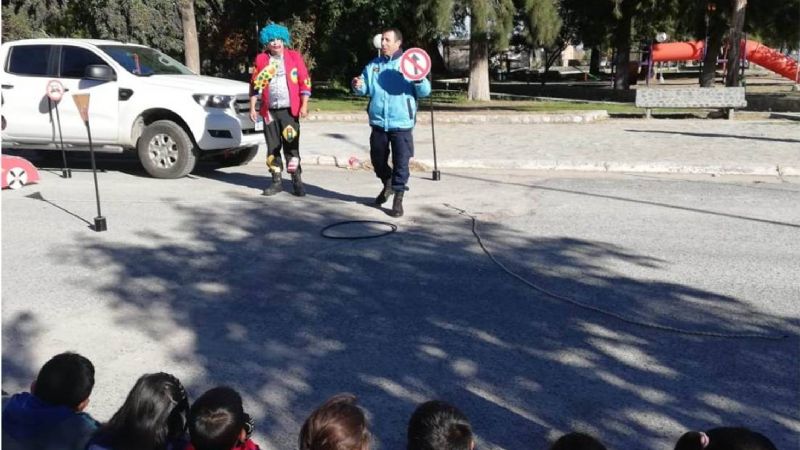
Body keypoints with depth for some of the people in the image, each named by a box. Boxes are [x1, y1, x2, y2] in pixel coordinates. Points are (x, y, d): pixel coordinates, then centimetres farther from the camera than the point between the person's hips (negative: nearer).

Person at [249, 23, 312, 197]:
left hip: (289, 110, -3)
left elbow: (305, 83, 1)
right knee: (273, 147, 6)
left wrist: (304, 105, -7)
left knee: (291, 146, -5)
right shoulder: (260, 60, 8)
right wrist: (252, 107, 4)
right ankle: (276, 181, 14)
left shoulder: (294, 57, 3)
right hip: (269, 110, 3)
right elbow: (255, 86, 10)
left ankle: (297, 181, 2)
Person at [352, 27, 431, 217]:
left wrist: (419, 80, -26)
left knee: (401, 162, -3)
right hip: (378, 123, 4)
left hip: (401, 123, -4)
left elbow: (425, 91, -4)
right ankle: (387, 184, 42)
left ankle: (398, 198, 7)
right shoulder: (373, 65, 11)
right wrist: (358, 86, -11)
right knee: (377, 159, 16)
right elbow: (365, 89, 13)